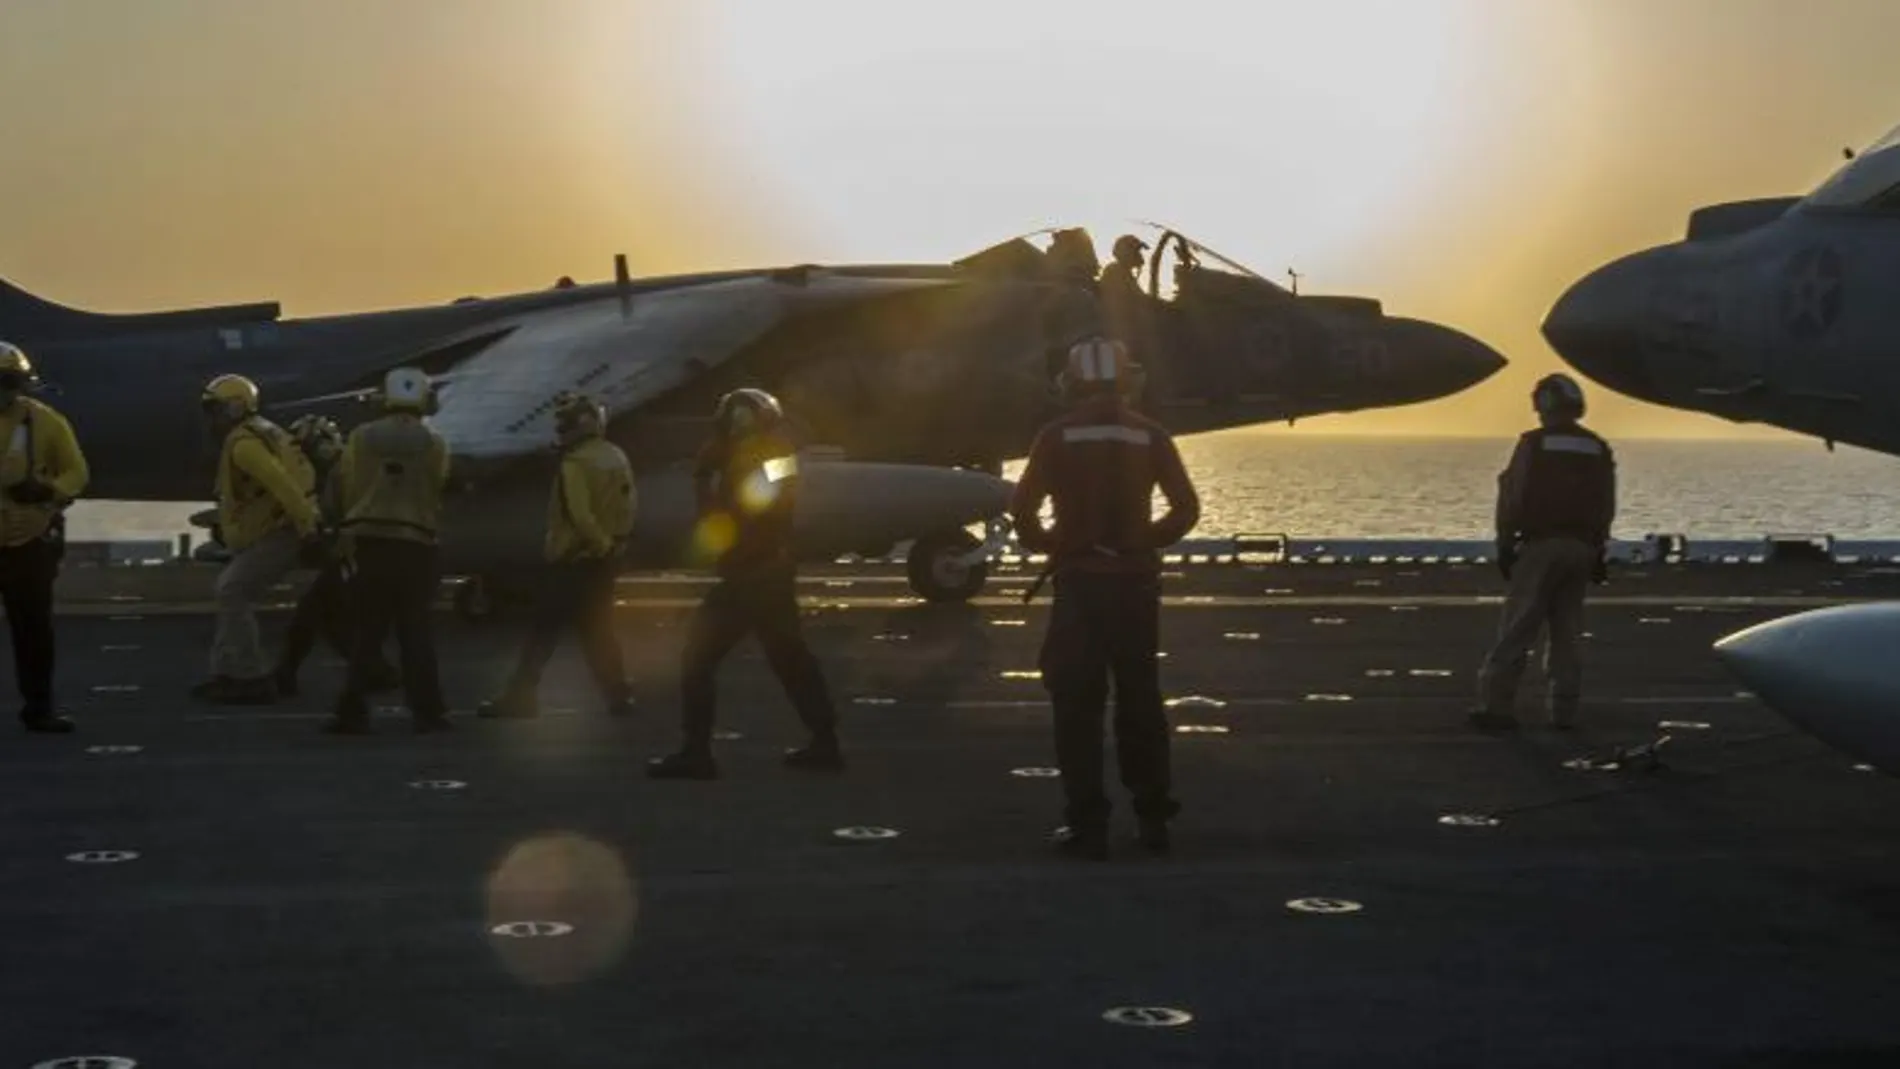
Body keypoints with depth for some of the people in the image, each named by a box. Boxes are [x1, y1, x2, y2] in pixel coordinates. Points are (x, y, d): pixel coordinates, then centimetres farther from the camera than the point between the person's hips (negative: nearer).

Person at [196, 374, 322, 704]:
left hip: (280, 532, -11)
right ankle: (227, 673, 18)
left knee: (233, 594, -9)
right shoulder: (260, 433, 19)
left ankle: (253, 680, -8)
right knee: (231, 591, 15)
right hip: (279, 528, 11)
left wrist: (308, 529, -29)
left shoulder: (243, 444, -15)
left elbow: (283, 484, -26)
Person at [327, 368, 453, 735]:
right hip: (416, 542, -1)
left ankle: (353, 711, 5)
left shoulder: (361, 437, -1)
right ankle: (427, 711, 3)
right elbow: (436, 491, 0)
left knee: (367, 629, 7)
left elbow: (346, 487, 1)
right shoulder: (434, 444, -3)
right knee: (416, 630, 5)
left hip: (368, 539, 1)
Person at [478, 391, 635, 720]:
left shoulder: (575, 464, -17)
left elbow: (579, 515, -23)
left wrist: (603, 543, -12)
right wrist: (613, 542, 13)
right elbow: (627, 507, 11)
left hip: (573, 560, -7)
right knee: (598, 629, 14)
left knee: (544, 631, -2)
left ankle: (518, 697, -1)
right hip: (604, 558, 7)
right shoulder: (617, 458, 8)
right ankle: (617, 696, 12)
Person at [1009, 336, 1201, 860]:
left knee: (1078, 704, 3)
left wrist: (1044, 544, 9)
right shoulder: (1148, 435, 1)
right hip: (1135, 580, 3)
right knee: (1140, 698, 14)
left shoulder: (1058, 435, -5)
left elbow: (1023, 508, -9)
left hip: (1079, 581, -3)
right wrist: (1150, 540, 13)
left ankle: (1088, 825, -1)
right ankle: (1153, 817, 17)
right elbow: (1186, 507, -1)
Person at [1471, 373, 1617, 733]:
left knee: (1517, 628, -4)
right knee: (1567, 630, 9)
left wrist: (1505, 544, -1)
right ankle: (1564, 711, 7)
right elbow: (1606, 509, 12)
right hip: (1581, 549, 5)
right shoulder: (1599, 451, 9)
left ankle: (1498, 704, -7)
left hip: (1540, 545, -5)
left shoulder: (1533, 444, -8)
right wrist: (1597, 553, 17)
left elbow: (1512, 499, -9)